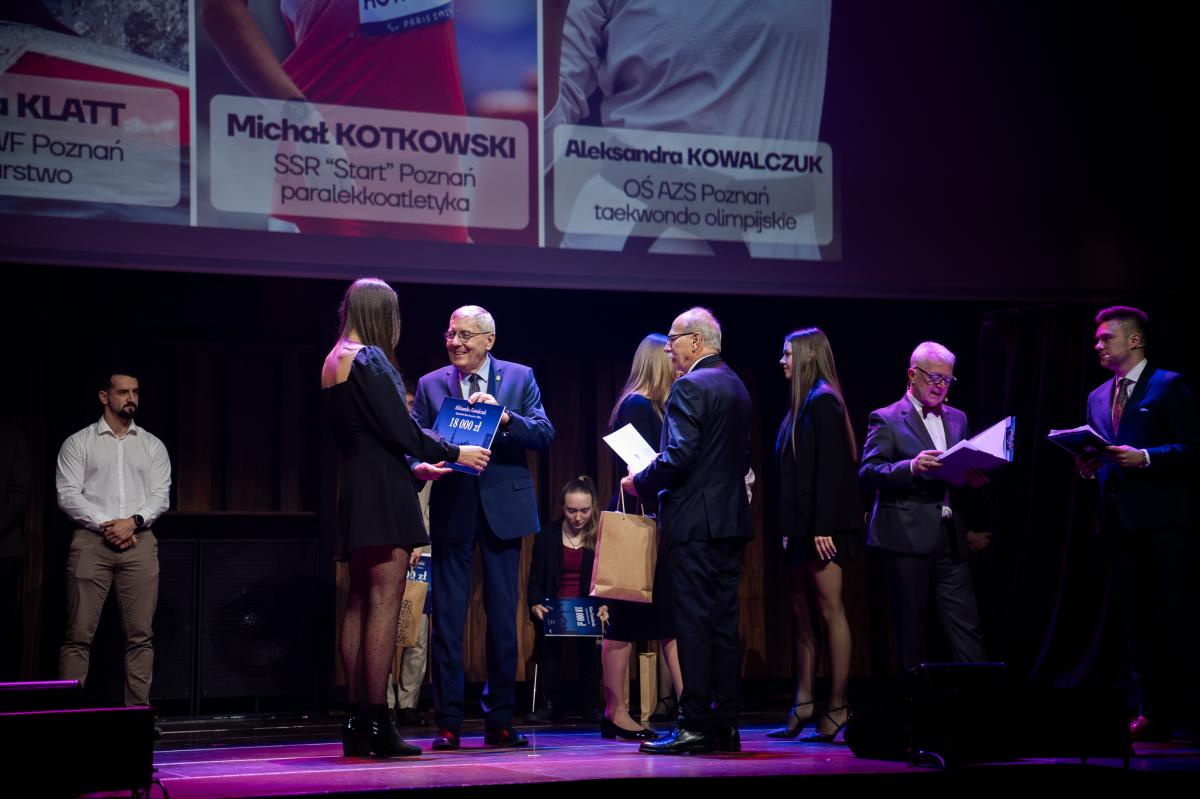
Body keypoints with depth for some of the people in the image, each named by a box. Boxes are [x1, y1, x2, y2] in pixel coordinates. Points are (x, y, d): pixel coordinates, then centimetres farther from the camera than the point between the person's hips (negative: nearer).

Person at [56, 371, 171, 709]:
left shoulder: (152, 446, 15)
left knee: (140, 634, -1)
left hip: (139, 542, 2)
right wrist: (105, 524, -11)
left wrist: (132, 521, -11)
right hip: (91, 542, -2)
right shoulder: (78, 443, 7)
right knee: (79, 633, -6)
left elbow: (161, 495, 7)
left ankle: (138, 709, 1)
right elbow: (68, 494, -1)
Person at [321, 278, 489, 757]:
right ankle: (377, 723, -11)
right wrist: (453, 454, -3)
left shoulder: (335, 362, 16)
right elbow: (400, 430, -15)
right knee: (384, 602, -9)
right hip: (384, 490, -10)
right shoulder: (370, 359, -12)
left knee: (359, 602, 9)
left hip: (356, 486, 10)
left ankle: (356, 722, 11)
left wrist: (414, 465, 27)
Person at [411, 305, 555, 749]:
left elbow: (545, 436, -4)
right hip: (451, 509, 0)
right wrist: (419, 466, -18)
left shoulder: (519, 378, 5)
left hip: (503, 508, 0)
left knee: (503, 619, 5)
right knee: (447, 618, -1)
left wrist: (504, 416, -19)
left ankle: (499, 721, 13)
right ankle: (448, 722, 3)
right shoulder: (431, 385, 7)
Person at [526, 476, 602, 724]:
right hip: (554, 607, 1)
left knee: (591, 633, -30)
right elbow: (535, 580, 6)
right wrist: (535, 605, -14)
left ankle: (589, 704, -18)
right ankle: (551, 703, -19)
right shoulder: (547, 536, 6)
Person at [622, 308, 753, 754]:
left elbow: (679, 456, -21)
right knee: (724, 623, 9)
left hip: (696, 520, -9)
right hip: (732, 519, 9)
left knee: (693, 624, -7)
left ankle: (695, 726, -7)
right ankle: (726, 725, 11)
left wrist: (640, 482, -6)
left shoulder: (689, 387, -12)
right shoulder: (736, 386, 16)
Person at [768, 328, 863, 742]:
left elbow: (830, 468, -18)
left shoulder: (823, 401, -11)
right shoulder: (803, 404, 17)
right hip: (802, 526, 10)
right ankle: (803, 704, 15)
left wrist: (822, 528, -22)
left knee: (830, 609, -6)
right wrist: (791, 529, 16)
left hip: (822, 524, -10)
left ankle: (837, 708, -3)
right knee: (801, 611, 10)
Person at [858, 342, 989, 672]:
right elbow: (867, 472, -9)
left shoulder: (957, 419, 18)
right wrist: (911, 467, -23)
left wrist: (975, 479, -1)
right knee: (910, 629, 1)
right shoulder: (886, 419, 1)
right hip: (907, 538, -4)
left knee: (966, 626, -2)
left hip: (951, 538, 4)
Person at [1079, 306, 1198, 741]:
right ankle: (1152, 712, 10)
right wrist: (1090, 466, 1)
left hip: (1164, 518, -7)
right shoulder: (1097, 398, 19)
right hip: (1120, 520, 7)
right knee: (1133, 620, 6)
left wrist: (1144, 457, -19)